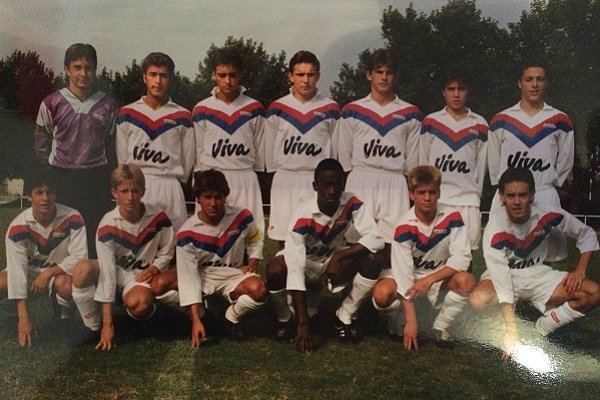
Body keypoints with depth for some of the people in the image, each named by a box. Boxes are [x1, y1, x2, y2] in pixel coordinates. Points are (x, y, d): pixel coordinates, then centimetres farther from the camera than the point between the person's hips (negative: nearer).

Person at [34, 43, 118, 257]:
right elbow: (41, 144, 10)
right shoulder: (52, 104, 0)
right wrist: (55, 169, 7)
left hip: (97, 180, 1)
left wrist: (102, 171, 9)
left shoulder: (108, 105, 3)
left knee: (97, 233, 1)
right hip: (63, 180, 0)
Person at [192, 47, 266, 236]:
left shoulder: (254, 109, 3)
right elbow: (198, 150, 10)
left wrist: (255, 177, 11)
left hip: (245, 180, 0)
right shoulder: (202, 110, 3)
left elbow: (260, 149, 9)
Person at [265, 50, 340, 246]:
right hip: (285, 180, 1)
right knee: (284, 240, 3)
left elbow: (336, 147, 9)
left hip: (318, 181, 0)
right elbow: (269, 149, 10)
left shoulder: (330, 109, 2)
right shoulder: (277, 109, 3)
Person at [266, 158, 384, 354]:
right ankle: (284, 320, -2)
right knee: (274, 271, -34)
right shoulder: (303, 217, -33)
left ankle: (345, 317, -2)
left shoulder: (351, 204, -24)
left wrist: (339, 257, -35)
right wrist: (303, 323, -42)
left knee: (371, 262, -25)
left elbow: (376, 239, -27)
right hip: (304, 261, -3)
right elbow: (295, 270, -38)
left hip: (334, 257, 3)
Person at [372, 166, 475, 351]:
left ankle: (440, 327, -6)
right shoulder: (405, 226, -24)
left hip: (441, 276, 1)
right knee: (382, 294, -31)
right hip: (410, 274, -1)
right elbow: (403, 273, -26)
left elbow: (462, 257, -22)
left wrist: (429, 280, -32)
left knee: (466, 281, -31)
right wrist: (411, 320, -28)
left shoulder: (452, 217, -19)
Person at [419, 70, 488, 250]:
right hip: (435, 197, 0)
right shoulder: (430, 122, 6)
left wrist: (476, 194, 12)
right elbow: (423, 162, 10)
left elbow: (481, 164, 11)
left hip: (468, 198, 0)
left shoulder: (479, 125, 7)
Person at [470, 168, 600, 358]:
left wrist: (580, 271, -13)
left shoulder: (547, 214, -18)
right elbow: (500, 276, -31)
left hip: (537, 274, 3)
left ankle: (540, 330, -4)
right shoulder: (495, 228, -27)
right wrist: (512, 332, -34)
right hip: (505, 275, -3)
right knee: (479, 299, -36)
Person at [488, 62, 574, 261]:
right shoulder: (501, 121, 4)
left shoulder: (560, 121, 3)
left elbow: (565, 162, 10)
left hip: (545, 198, 0)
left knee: (545, 258, 2)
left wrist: (548, 184, 10)